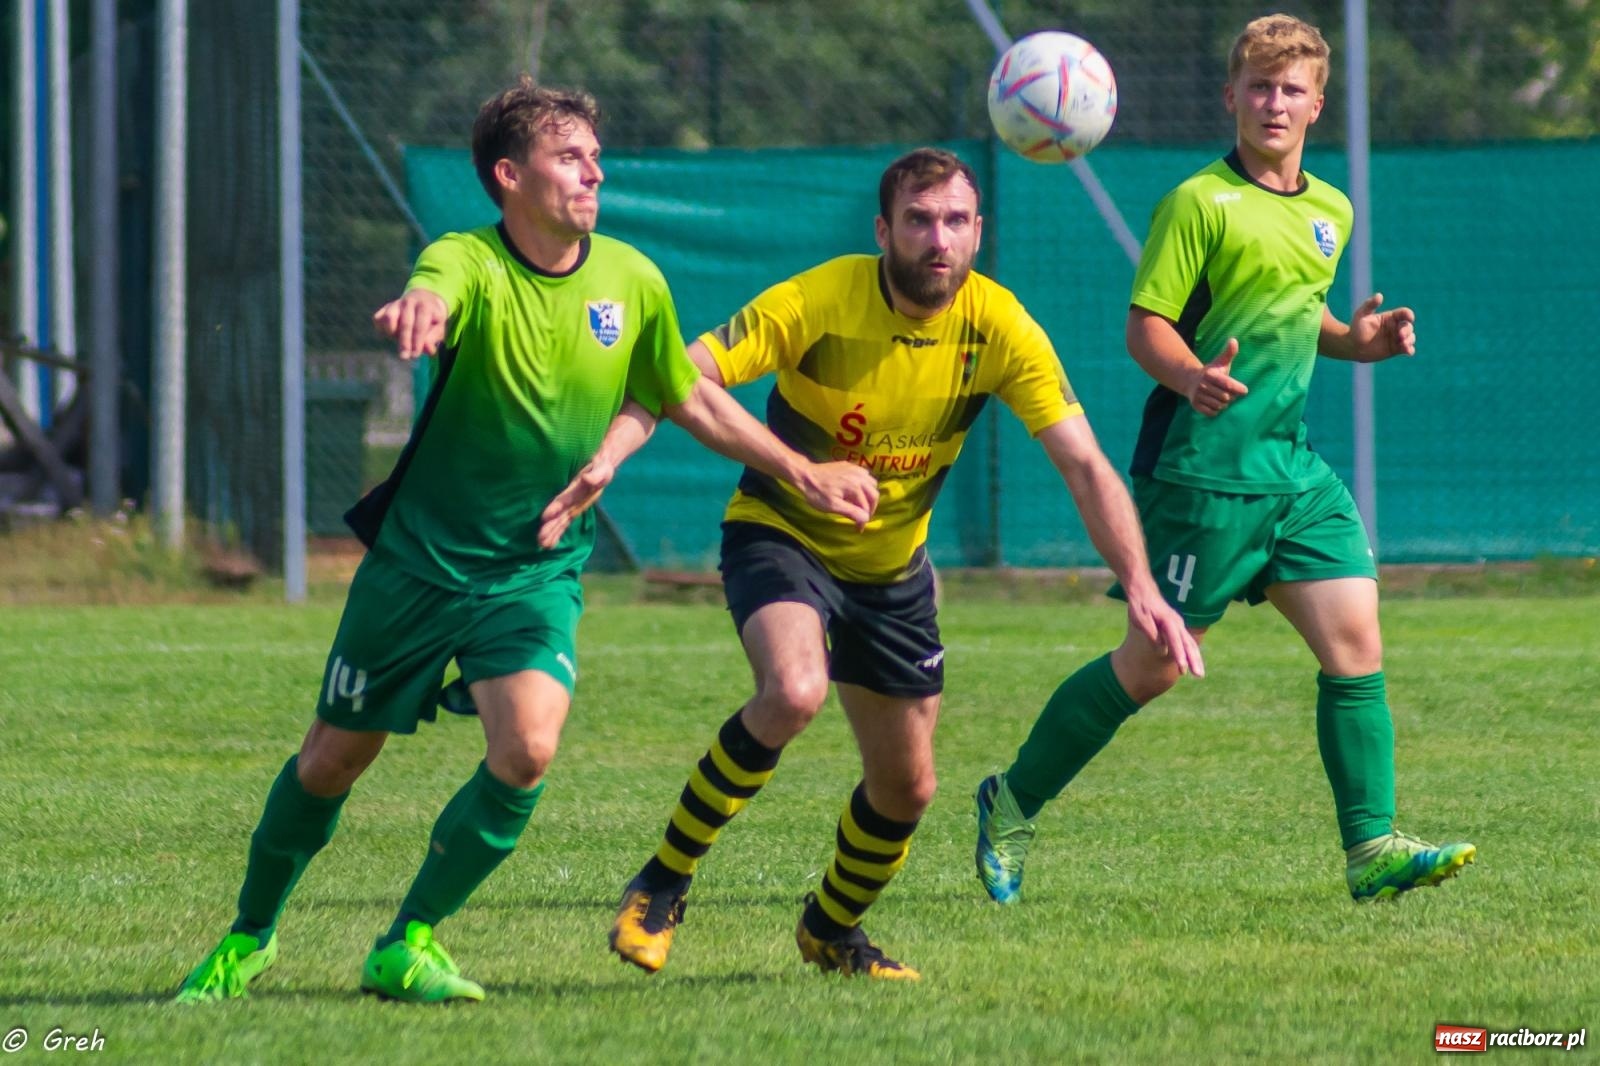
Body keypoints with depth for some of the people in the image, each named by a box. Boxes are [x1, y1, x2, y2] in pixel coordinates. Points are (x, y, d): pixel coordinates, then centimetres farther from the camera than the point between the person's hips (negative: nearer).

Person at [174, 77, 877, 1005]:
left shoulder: (632, 282, -4)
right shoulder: (468, 265, -17)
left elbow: (691, 400, 14)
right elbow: (427, 303, -43)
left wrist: (802, 471, 11)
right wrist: (417, 312, -68)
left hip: (540, 570, 2)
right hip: (422, 555, -2)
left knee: (528, 751, -21)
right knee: (335, 759, 7)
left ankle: (410, 945, -3)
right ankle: (250, 936, 31)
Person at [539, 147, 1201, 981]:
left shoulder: (999, 329, -16)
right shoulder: (822, 302, -25)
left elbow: (1084, 468, -17)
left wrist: (1141, 589, -30)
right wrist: (605, 458, -46)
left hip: (892, 566, 4)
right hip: (780, 534, -4)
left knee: (905, 787, 9)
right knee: (795, 690, -34)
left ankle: (832, 931, 40)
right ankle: (662, 886, -18)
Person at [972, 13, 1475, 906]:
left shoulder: (1331, 212, 15)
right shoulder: (1201, 203, -7)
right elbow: (1146, 327, -10)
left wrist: (1357, 339, 9)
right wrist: (1192, 378, -31)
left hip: (1295, 465, 7)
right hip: (1205, 467, -7)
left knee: (1356, 639, -5)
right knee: (1155, 665, -1)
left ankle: (1373, 848, -4)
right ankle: (1013, 804, 15)